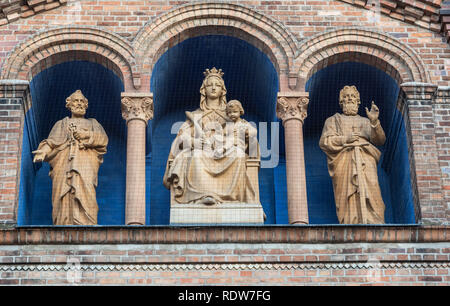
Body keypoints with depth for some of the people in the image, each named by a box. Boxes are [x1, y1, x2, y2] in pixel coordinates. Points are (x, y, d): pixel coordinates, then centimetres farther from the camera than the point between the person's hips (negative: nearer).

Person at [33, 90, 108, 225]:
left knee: (84, 192, -22)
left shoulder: (93, 123, 28)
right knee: (64, 197, -15)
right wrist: (43, 152, -9)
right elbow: (52, 141, 10)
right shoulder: (61, 124, 27)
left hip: (85, 161, -1)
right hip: (65, 161, 1)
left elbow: (103, 138, 9)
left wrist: (87, 134, -6)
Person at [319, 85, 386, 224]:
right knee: (348, 200, -15)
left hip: (366, 161, 1)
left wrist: (375, 121, -7)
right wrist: (345, 139, -6)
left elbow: (379, 140, 10)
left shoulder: (365, 121, 28)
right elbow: (324, 141, 9)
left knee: (370, 194, -19)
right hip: (344, 162, -1)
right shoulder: (333, 120, 25)